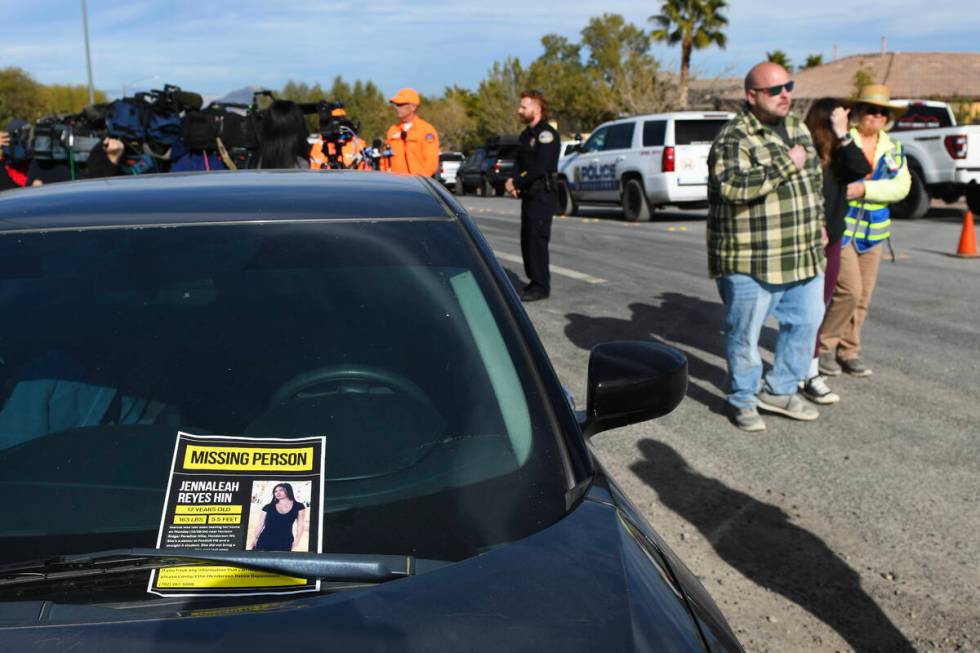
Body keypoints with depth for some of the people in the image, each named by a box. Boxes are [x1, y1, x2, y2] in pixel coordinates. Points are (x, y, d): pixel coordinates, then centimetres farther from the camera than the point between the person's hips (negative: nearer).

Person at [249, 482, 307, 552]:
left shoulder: (298, 507, 7)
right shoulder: (268, 507, 9)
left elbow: (300, 525, 8)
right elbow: (260, 524, 10)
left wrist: (296, 541, 2)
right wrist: (254, 540, 6)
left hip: (284, 542, -1)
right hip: (265, 541, 1)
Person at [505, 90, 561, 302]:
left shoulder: (546, 134, -12)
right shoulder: (526, 135, 18)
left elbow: (540, 168, -20)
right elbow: (519, 163, 16)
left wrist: (516, 183, -13)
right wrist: (513, 181, -5)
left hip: (542, 196, -9)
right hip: (529, 195, 9)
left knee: (537, 239, -10)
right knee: (527, 240, 11)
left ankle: (541, 286, -5)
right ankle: (534, 281, 21)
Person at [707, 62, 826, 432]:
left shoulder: (797, 128, 12)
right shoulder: (734, 138, -15)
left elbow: (814, 178, 25)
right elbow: (733, 185, -32)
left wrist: (817, 223, 23)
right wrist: (786, 164, -25)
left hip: (803, 256, 8)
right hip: (751, 260, -8)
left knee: (807, 321, 16)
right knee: (745, 332, 3)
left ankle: (780, 391, 31)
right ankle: (743, 400, 22)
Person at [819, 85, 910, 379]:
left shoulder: (894, 149, 10)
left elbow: (901, 186, -3)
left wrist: (864, 189, -17)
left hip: (872, 231, 6)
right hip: (840, 227, -6)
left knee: (863, 296, 8)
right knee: (849, 290, -13)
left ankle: (848, 351, 20)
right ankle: (823, 346, 3)